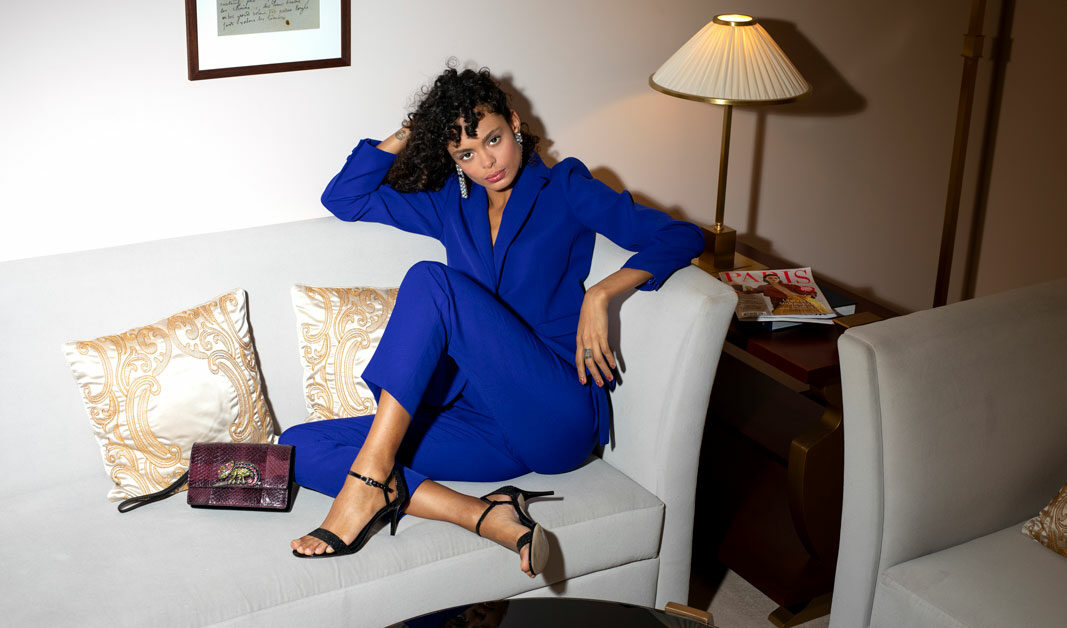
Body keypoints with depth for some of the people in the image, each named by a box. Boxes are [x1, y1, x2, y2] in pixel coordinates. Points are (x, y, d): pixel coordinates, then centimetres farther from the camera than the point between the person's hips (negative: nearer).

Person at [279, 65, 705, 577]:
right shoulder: (451, 205, 21)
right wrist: (408, 134, 16)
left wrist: (600, 293, -13)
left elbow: (682, 238, 1)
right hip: (484, 419, 6)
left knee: (429, 281, -25)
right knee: (300, 448, -13)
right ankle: (485, 517, -29)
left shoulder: (563, 188, 9)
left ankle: (369, 479, -31)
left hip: (559, 415, -5)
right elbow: (343, 198, 25)